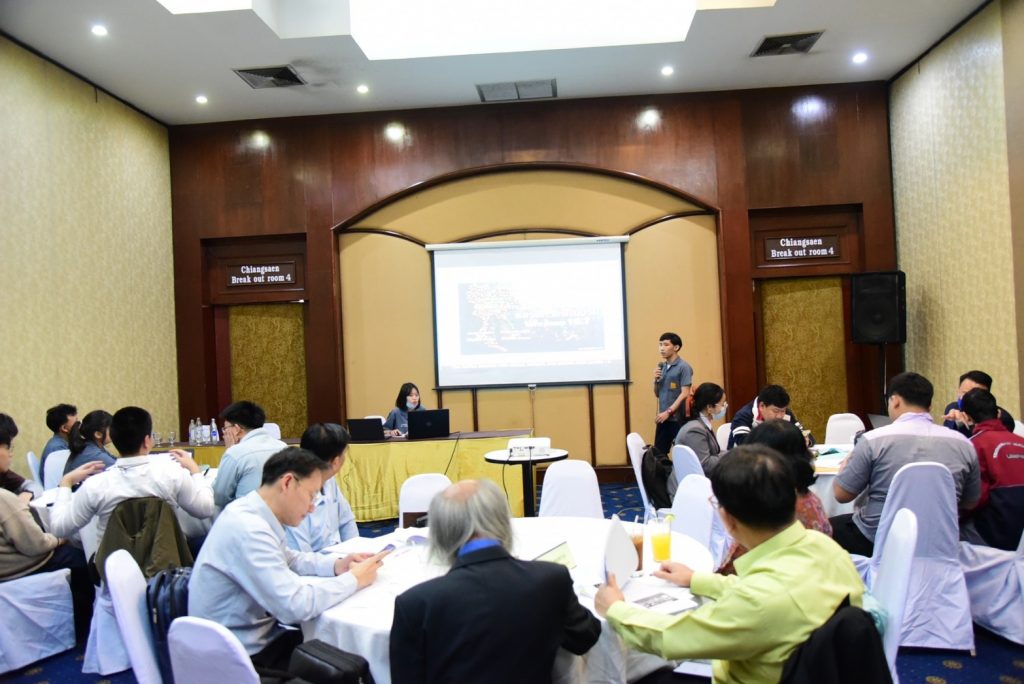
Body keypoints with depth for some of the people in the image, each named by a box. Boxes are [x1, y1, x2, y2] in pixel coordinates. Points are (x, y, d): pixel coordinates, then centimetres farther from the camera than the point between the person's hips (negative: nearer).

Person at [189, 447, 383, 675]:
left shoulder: (253, 513, 1)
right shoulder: (247, 527, -27)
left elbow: (287, 559, 19)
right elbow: (295, 606, -30)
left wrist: (336, 565, 2)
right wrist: (354, 579, -16)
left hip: (254, 637, 8)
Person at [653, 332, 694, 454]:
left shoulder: (683, 367, -7)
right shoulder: (661, 366, 12)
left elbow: (685, 394, -14)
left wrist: (668, 412, -19)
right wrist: (656, 380, -1)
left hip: (678, 418, -6)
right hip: (663, 418, 6)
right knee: (659, 452, 6)